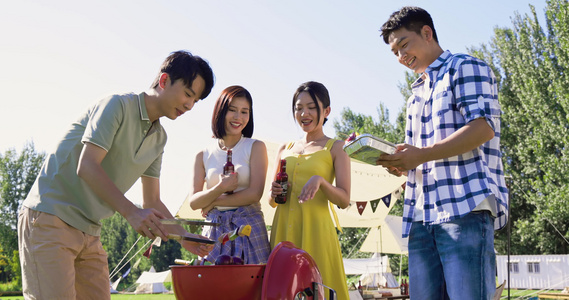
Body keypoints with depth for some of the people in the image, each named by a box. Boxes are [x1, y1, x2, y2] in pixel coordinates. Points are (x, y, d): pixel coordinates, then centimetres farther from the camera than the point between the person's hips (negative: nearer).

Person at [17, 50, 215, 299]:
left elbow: (152, 202, 14)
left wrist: (183, 236, 0)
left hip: (89, 232, 8)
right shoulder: (117, 105, -12)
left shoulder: (158, 139, 12)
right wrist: (132, 213, -30)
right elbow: (87, 167, -22)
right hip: (50, 218, -8)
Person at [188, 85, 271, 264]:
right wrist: (220, 188, -15)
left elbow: (254, 194, -6)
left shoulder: (255, 147, 4)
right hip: (215, 231, 2)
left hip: (249, 228, -2)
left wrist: (213, 202, -1)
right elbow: (193, 203, 4)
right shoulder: (204, 154, 9)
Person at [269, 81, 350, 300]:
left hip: (315, 230, -4)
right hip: (282, 230, 4)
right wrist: (274, 194, -2)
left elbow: (344, 200, -3)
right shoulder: (285, 150, 16)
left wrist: (320, 181, -19)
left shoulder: (336, 148, 4)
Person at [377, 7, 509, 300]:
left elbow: (484, 127, -10)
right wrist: (399, 163, 8)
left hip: (466, 206, -8)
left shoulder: (465, 67, 5)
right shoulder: (416, 94, 30)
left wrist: (422, 155, -16)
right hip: (422, 215, 8)